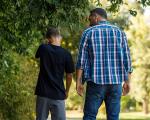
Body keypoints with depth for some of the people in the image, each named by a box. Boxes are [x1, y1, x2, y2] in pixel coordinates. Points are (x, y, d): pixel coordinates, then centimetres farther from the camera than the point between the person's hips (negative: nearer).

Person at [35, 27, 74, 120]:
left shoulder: (43, 48, -5)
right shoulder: (66, 54, -9)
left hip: (43, 92, 2)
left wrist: (48, 44, 18)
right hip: (58, 94, -2)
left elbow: (37, 56, 20)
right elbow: (69, 75, -2)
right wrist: (67, 91, 12)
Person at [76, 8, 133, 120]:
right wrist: (127, 82, 9)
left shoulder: (88, 33, 2)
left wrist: (79, 82, 0)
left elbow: (81, 60, -3)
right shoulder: (120, 32, 8)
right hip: (115, 81, 2)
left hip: (96, 81, -2)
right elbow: (126, 59, 5)